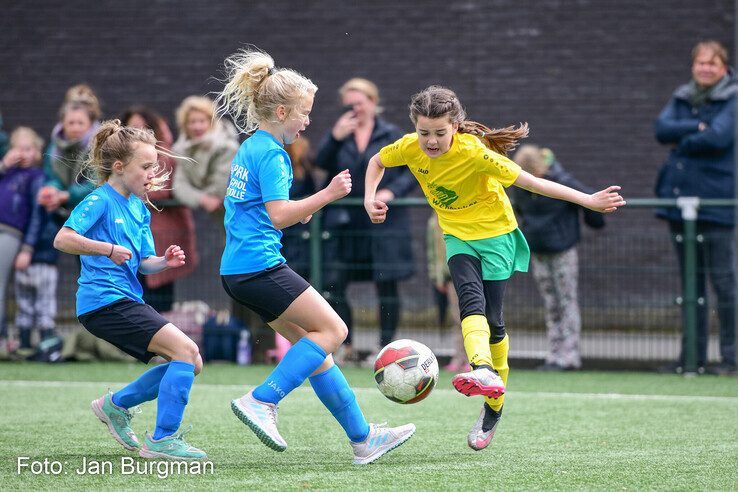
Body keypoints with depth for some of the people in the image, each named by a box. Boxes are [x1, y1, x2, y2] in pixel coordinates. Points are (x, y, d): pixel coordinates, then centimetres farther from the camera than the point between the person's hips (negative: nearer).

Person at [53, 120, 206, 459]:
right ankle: (162, 440, -15)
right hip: (105, 301, -9)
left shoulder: (139, 208, 17)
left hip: (127, 301, 9)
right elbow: (62, 239, -20)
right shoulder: (100, 200, -9)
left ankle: (115, 404, 18)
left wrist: (164, 261, -1)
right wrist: (108, 249, -27)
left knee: (191, 364, 6)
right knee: (187, 351, -18)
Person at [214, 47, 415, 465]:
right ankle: (261, 402, -13)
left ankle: (363, 438, 12)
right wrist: (327, 195, -20)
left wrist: (300, 212, 19)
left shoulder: (250, 148, 18)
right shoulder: (271, 154, -12)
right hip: (260, 265, -10)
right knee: (332, 329, -7)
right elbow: (278, 215, -22)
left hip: (239, 269, 10)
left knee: (313, 344, 10)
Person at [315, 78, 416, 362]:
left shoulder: (392, 135, 4)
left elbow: (413, 171, 2)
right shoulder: (339, 134, 10)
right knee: (333, 285, -1)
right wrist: (335, 137, -19)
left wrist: (392, 191, -13)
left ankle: (385, 347, 10)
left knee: (387, 286, 1)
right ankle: (345, 346, 10)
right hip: (345, 224, 2)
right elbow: (321, 163, -5)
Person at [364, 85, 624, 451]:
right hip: (457, 237, 3)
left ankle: (494, 406, 15)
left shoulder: (473, 152, -28)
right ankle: (485, 371, -49)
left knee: (492, 320, -4)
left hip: (495, 233, -3)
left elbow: (529, 182, -25)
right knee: (471, 299, -25)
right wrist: (370, 199, -9)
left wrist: (588, 201, -28)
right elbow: (377, 162, 8)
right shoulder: (410, 148, -15)